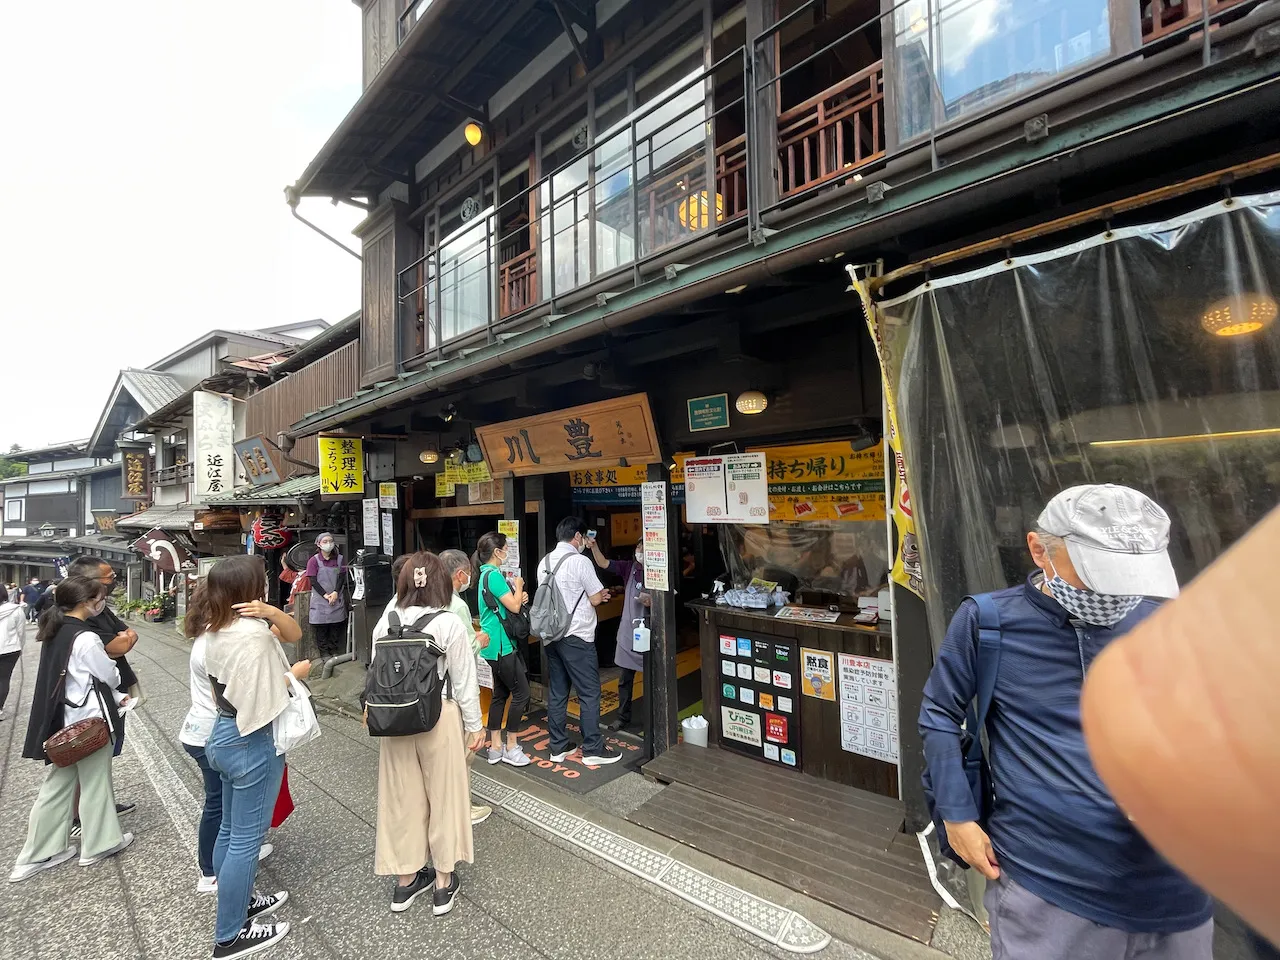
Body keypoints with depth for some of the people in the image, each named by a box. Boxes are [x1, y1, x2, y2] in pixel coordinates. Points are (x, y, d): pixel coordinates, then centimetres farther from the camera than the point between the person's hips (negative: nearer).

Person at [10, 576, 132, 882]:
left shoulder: (54, 633, 3)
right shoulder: (85, 639, -24)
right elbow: (109, 675, -13)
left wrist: (115, 697, 12)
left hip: (61, 720, 8)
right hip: (88, 721, -8)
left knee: (57, 784, 18)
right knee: (95, 783, 9)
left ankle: (38, 853, 27)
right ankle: (99, 844, 25)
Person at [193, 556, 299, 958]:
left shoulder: (216, 627, 2)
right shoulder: (252, 632, -27)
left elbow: (295, 634, 2)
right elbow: (263, 698, -23)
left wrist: (271, 612, -16)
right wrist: (295, 673, -8)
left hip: (223, 735, 9)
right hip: (252, 743, -9)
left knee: (230, 830, 24)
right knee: (246, 839, 7)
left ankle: (238, 902, 43)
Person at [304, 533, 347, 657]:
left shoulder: (340, 559, 6)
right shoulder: (314, 561, -2)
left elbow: (342, 577, 2)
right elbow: (313, 581, -6)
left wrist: (336, 592, -12)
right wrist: (325, 595, -14)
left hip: (336, 599, 2)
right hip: (320, 599, -2)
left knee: (336, 626, 6)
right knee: (321, 627, 3)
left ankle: (334, 650, 16)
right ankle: (324, 652, 12)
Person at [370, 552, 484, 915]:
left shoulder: (385, 622, -4)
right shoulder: (449, 624, -16)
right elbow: (464, 681, -11)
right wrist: (475, 724, 1)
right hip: (438, 719, -4)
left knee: (401, 797, 17)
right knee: (443, 796, 13)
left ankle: (405, 879, 34)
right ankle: (443, 884, 27)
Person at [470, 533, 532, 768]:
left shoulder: (487, 573, 12)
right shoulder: (493, 575, -19)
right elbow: (514, 606, -19)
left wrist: (520, 597, 2)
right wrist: (518, 586, -3)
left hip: (497, 644, 10)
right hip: (501, 645, -10)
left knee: (500, 693, 16)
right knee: (521, 692, -2)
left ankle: (495, 746, 24)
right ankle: (511, 747, 7)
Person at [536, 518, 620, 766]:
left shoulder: (544, 563, 7)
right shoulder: (580, 561, -15)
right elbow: (596, 599, -11)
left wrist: (595, 595, 18)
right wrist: (601, 594, 12)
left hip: (552, 635, 7)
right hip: (577, 637, -7)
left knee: (557, 693, 14)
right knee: (589, 694, 3)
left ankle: (558, 747, 23)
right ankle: (593, 750, 11)